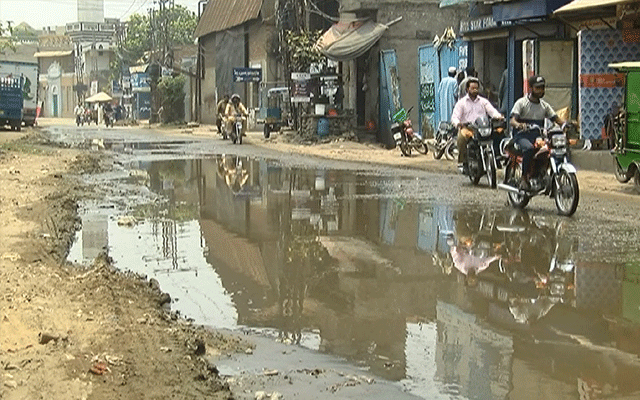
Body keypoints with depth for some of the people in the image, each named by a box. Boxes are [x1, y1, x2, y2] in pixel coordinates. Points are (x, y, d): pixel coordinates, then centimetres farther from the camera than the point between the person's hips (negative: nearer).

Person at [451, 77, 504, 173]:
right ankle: (462, 162, -28)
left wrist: (499, 116, -17)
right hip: (467, 127, -2)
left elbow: (492, 111, 6)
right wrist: (458, 123, -22)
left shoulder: (484, 101, 21)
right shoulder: (461, 102, 13)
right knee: (461, 137, -36)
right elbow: (454, 117, 2)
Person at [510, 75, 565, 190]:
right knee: (529, 148, -39)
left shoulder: (544, 105, 18)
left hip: (538, 136, 5)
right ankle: (524, 177, -28)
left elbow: (556, 118, 10)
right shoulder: (522, 102, 1)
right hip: (522, 136, -5)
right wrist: (519, 124, -36)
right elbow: (512, 120, -11)